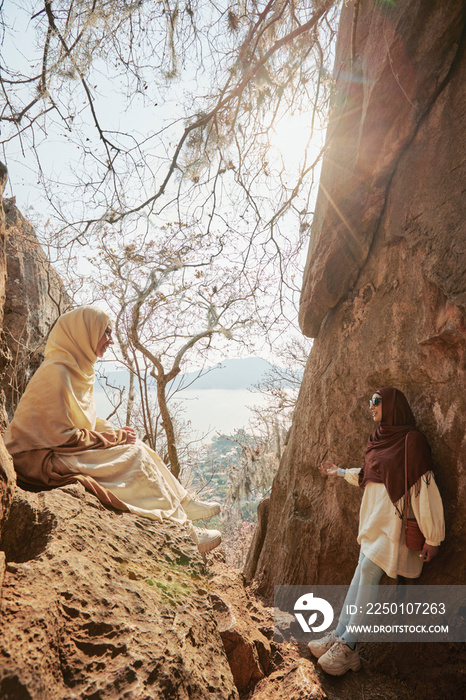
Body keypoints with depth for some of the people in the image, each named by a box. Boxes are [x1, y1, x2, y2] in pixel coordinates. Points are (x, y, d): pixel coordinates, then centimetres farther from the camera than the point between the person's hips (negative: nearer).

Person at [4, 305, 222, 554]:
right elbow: (63, 437, -24)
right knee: (133, 455, -17)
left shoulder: (77, 369, 8)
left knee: (137, 447, -1)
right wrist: (115, 438, -16)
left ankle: (184, 503, 6)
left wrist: (115, 433, -2)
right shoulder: (56, 372, -22)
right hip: (46, 458, -9)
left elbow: (86, 420, 15)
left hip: (61, 448, 9)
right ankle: (182, 530, -9)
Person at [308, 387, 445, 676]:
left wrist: (432, 538, -15)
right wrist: (341, 472, 34)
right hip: (375, 519, 8)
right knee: (362, 574, 8)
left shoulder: (411, 441, -14)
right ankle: (339, 634, 14)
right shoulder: (381, 439, 12)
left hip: (393, 522, -8)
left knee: (369, 574, -9)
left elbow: (425, 490, -16)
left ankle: (348, 644, 2)